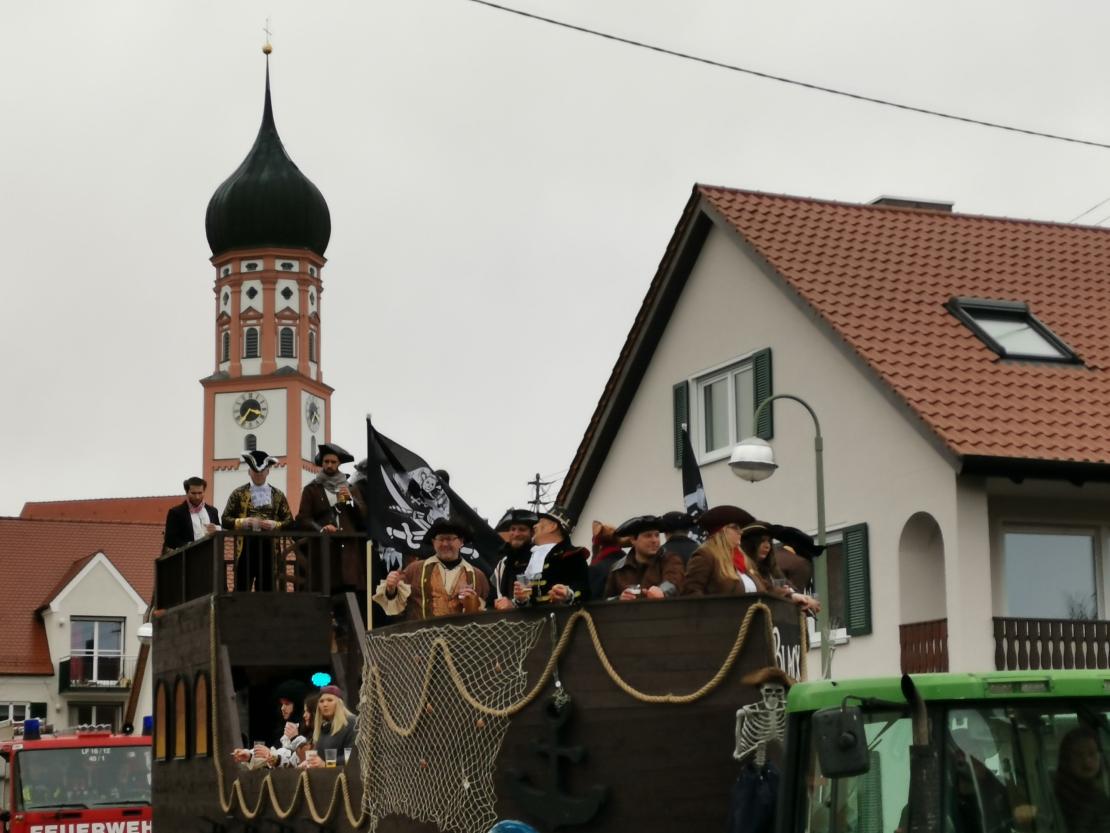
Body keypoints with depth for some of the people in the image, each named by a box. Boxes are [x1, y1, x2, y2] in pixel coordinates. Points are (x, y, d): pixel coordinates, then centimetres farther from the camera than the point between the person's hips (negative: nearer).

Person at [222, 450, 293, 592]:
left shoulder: (277, 495, 11)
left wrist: (274, 525, -10)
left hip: (269, 548, 1)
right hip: (246, 548, -1)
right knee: (242, 590, -3)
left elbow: (289, 521, 9)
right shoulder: (238, 494, 7)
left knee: (266, 590, 3)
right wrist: (244, 522, -13)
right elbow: (226, 520, 4)